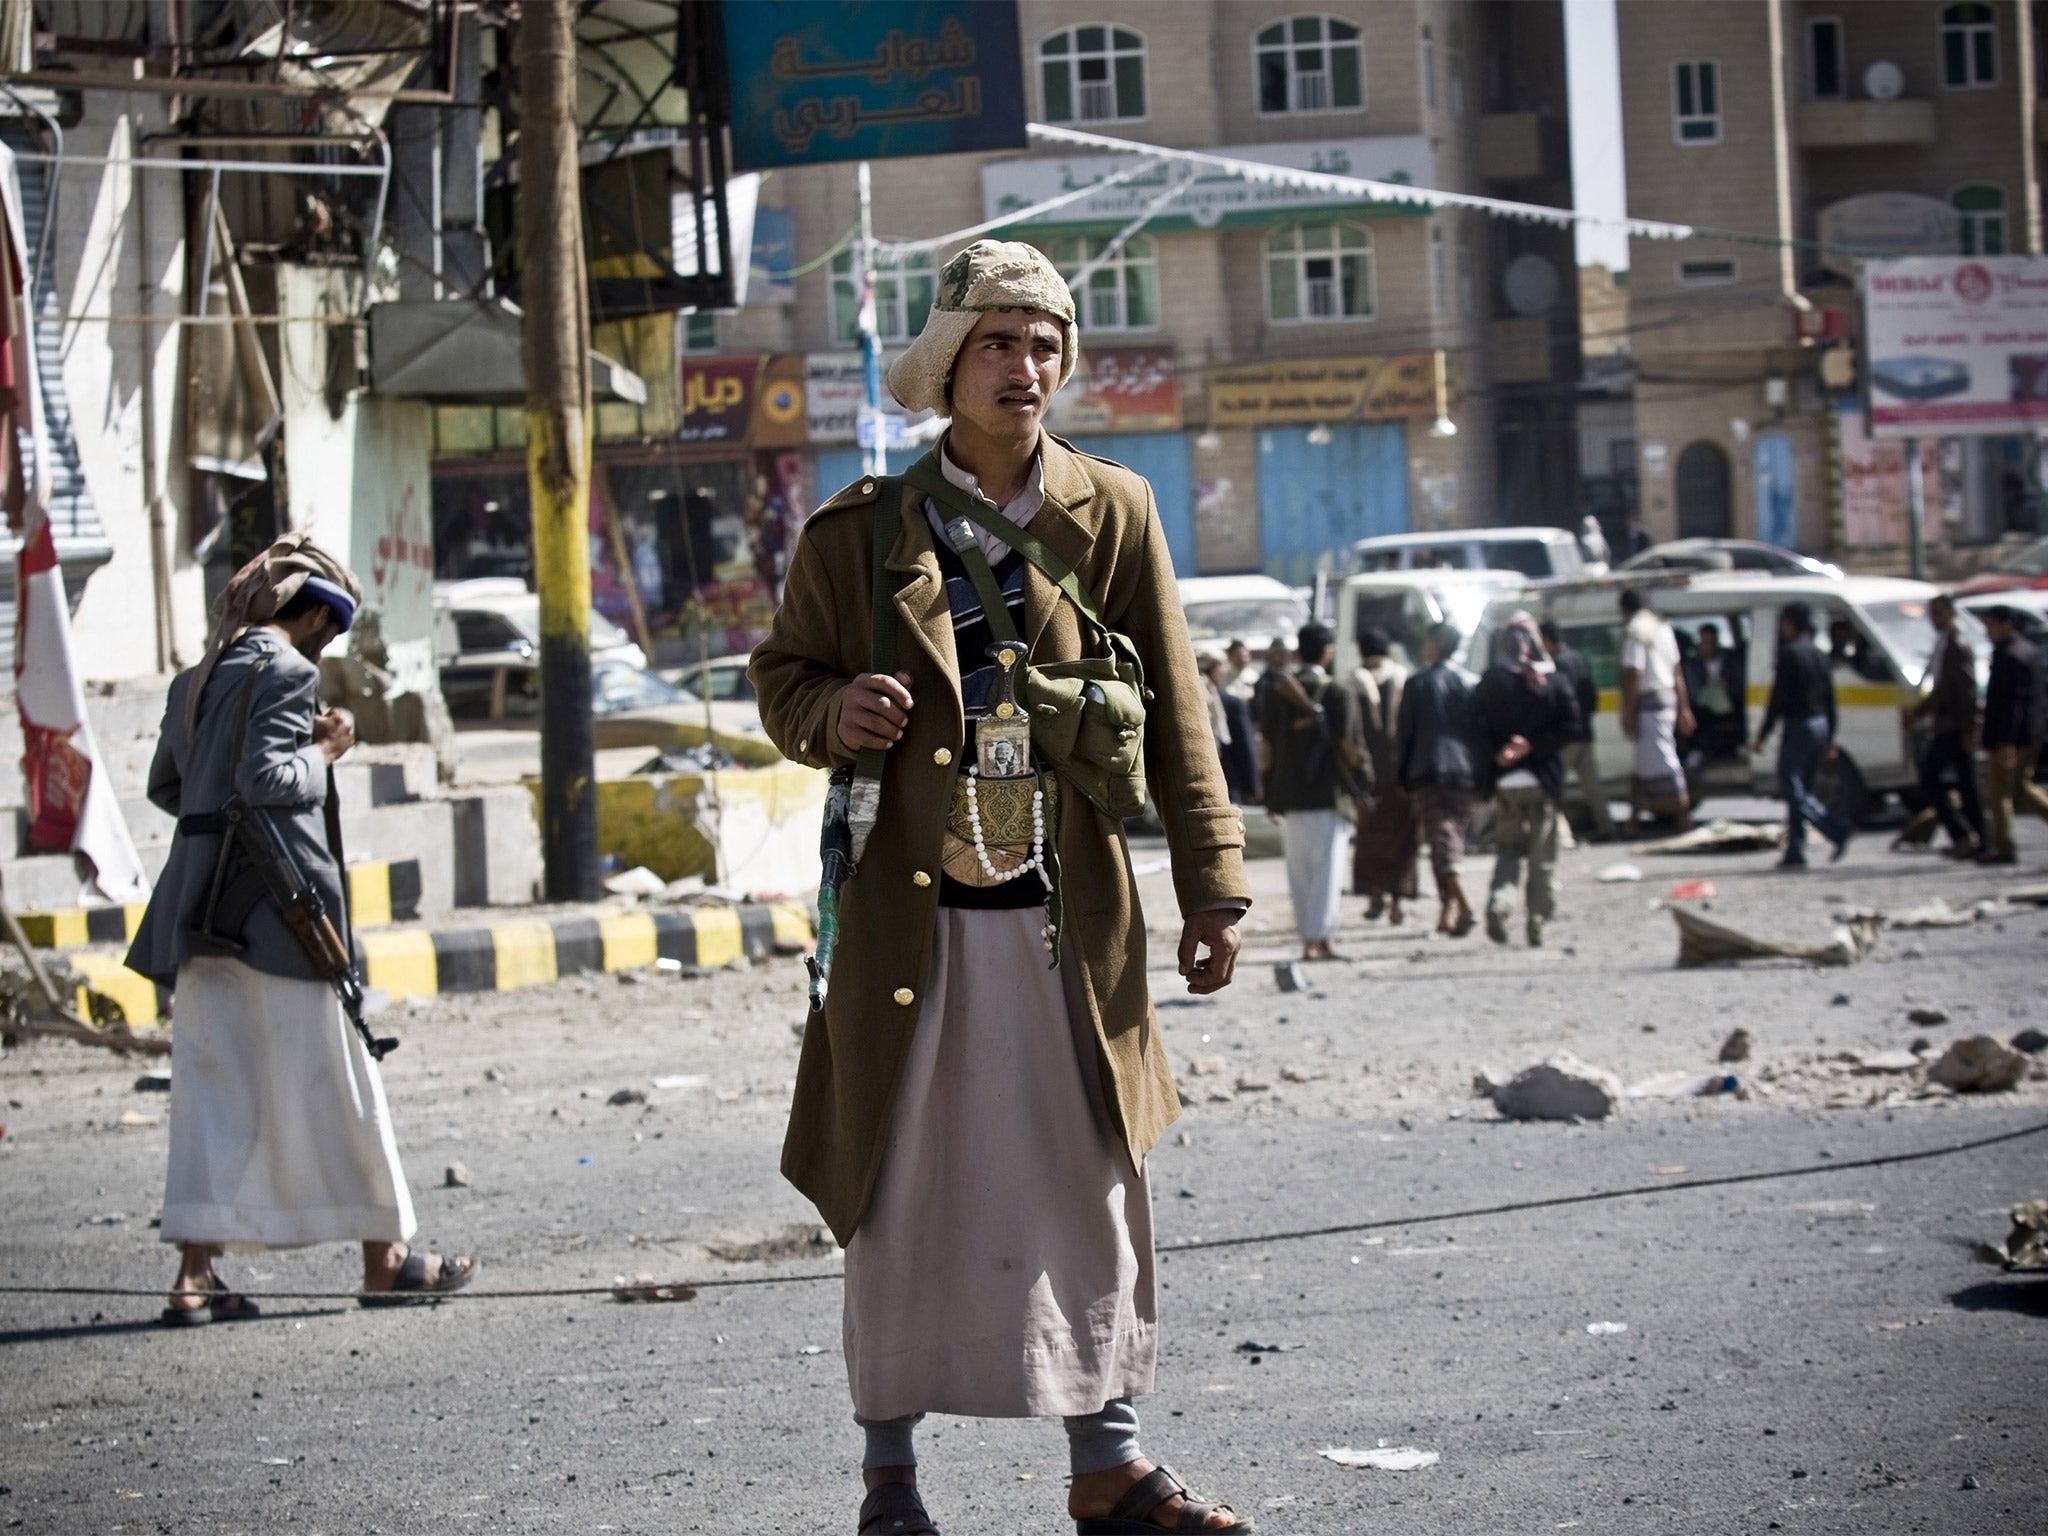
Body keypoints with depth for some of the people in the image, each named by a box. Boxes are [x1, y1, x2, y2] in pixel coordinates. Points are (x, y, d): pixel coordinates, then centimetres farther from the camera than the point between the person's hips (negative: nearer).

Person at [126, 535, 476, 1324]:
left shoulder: (197, 679, 15)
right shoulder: (286, 671, -10)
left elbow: (164, 784, 19)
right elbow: (265, 777, -20)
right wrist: (323, 754, -4)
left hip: (200, 899, 7)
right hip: (276, 899, -7)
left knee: (213, 1081, 5)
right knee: (332, 1076, 4)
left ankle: (196, 1272, -3)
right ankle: (385, 1255, 15)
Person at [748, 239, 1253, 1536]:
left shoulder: (1113, 513, 5)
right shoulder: (860, 529, 2)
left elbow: (1175, 713, 6)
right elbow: (782, 676, 11)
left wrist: (1211, 885, 2)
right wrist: (835, 712, -12)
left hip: (1069, 914, 2)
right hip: (909, 912, -2)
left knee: (1095, 1184, 6)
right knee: (900, 1195, 3)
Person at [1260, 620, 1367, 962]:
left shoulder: (1277, 690, 4)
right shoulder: (1337, 692, -8)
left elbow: (1267, 742, 6)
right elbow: (1346, 743, -10)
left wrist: (1271, 796, 12)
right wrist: (1363, 774, 9)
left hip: (1289, 793, 4)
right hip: (1329, 792, -4)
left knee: (1299, 871, 10)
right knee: (1327, 869, -2)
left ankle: (1309, 938, 12)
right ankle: (1318, 940, -7)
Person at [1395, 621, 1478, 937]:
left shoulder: (1418, 683, -2)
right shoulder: (1468, 685, 6)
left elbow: (1404, 731, -1)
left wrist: (1402, 777, 8)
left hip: (1428, 771, -4)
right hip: (1463, 770, 4)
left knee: (1443, 841, -9)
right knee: (1454, 837, 15)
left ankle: (1465, 907, -27)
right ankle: (1447, 912, 16)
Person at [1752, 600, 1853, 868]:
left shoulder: (1789, 653, -12)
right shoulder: (1817, 653, 13)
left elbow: (1779, 698, -15)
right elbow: (1829, 698, 16)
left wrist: (1762, 735, -11)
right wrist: (1829, 737, 20)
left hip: (1798, 725, -8)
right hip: (1819, 724, 8)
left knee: (1792, 788, -7)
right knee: (1799, 790, 12)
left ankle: (1838, 828, -22)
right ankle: (1795, 851, 10)